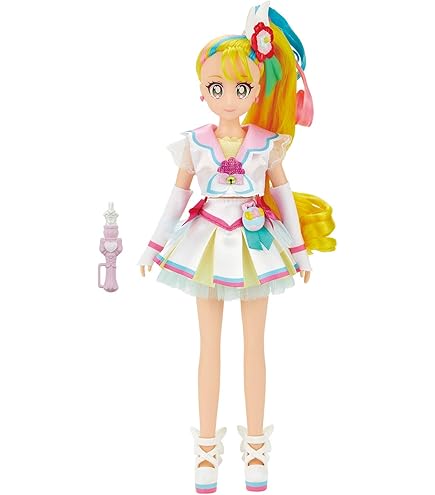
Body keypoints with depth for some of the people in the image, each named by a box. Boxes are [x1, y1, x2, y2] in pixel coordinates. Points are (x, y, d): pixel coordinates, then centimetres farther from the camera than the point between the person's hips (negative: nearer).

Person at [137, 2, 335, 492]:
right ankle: (207, 445, 20)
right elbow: (177, 197, 3)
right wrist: (153, 248, 5)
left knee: (254, 345, 9)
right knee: (209, 345, 9)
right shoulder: (194, 143, -5)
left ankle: (255, 443, 22)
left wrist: (299, 250, 5)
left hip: (255, 246, 0)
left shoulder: (267, 143, -5)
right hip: (208, 247, 0)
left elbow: (283, 194, 3)